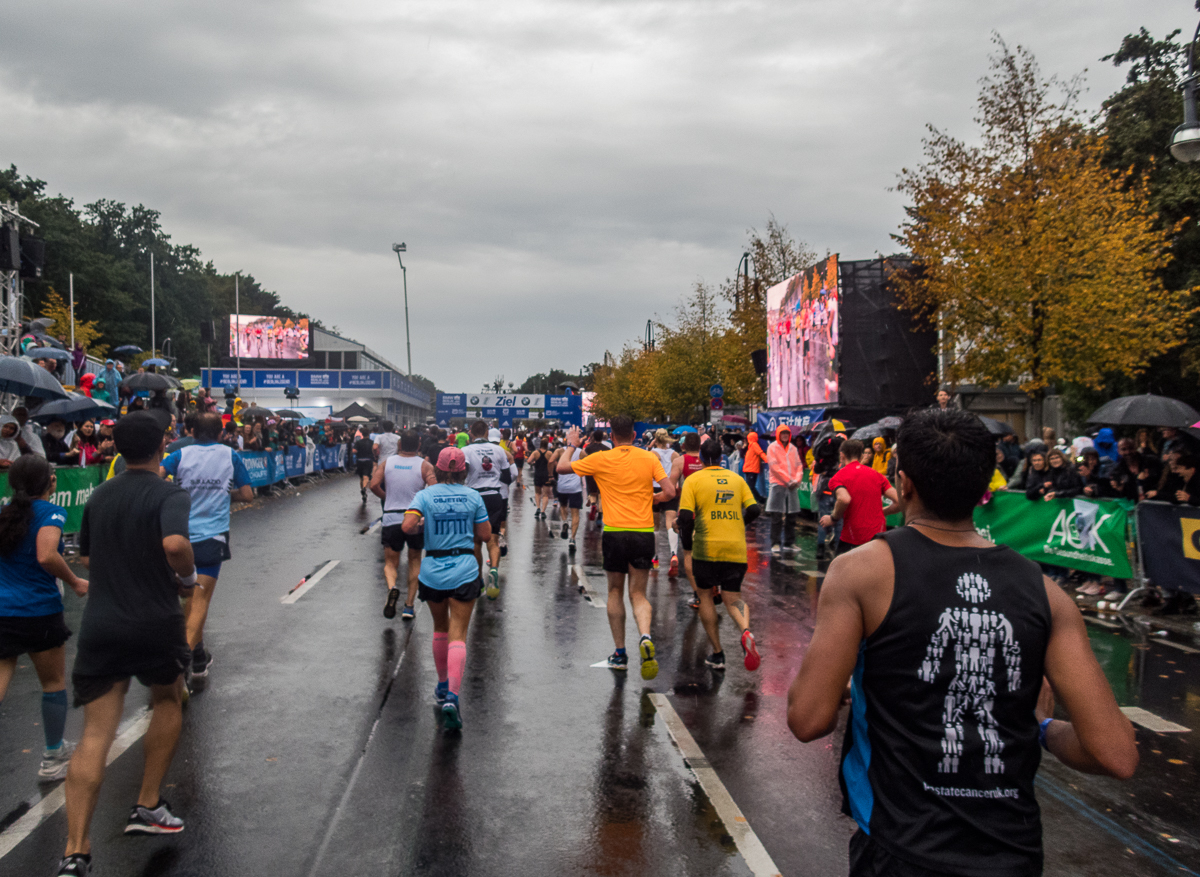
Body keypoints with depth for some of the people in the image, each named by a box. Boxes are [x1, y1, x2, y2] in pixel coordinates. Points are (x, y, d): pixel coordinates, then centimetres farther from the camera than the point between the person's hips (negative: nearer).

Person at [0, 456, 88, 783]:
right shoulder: (50, 512, -10)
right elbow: (47, 556, -25)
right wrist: (75, 582, -11)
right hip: (39, 612, -5)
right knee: (54, 683, 15)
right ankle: (54, 758, 28)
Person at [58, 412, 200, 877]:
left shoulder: (99, 496, 9)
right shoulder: (171, 495, -11)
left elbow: (85, 556, 20)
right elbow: (174, 544, -31)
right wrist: (187, 574, -11)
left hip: (100, 626, 4)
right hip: (156, 624, -4)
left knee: (95, 735, 2)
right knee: (168, 700, 24)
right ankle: (148, 807, 26)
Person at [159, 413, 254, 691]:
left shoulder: (182, 455, 2)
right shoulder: (231, 456, 3)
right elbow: (247, 494, 5)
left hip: (182, 535, 2)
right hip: (212, 536, -2)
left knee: (189, 597, 19)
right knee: (200, 601, -3)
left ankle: (198, 655, 29)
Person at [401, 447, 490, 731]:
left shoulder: (425, 495, -3)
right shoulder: (473, 496, -1)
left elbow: (407, 527, -16)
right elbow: (485, 535, 2)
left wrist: (420, 526, 5)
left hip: (432, 571, 1)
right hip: (464, 571, -1)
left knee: (440, 628, 22)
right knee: (458, 635, -3)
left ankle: (443, 685, 35)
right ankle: (451, 696, -18)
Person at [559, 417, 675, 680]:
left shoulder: (601, 460, -2)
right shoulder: (650, 458, 2)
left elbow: (562, 468, 8)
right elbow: (670, 492, -3)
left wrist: (571, 445, 25)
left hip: (614, 532, -1)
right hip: (644, 532, 1)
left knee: (615, 592, 15)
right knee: (638, 594, 8)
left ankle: (619, 653, 16)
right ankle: (645, 636, -21)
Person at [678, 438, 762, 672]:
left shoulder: (693, 480, 0)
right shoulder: (737, 479, 10)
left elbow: (685, 516, -8)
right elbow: (754, 509, 5)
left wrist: (686, 543, 7)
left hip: (706, 548, -2)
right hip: (736, 549, 2)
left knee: (706, 595, 15)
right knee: (733, 597, 10)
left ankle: (717, 654, 14)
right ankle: (746, 631, -23)